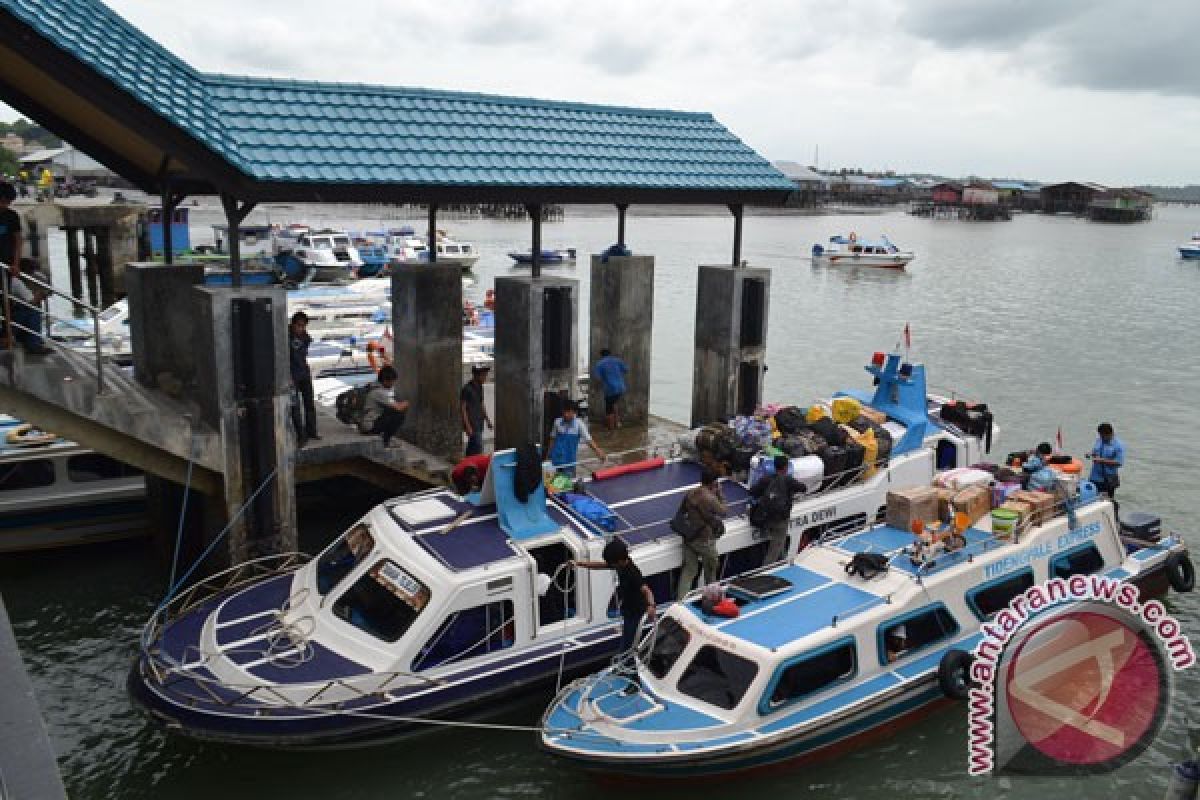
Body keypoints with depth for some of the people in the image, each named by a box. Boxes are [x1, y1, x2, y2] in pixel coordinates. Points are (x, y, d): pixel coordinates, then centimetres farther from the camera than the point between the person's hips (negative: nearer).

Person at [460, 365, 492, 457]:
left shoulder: (479, 387, 11)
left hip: (479, 424, 8)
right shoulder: (467, 388, -15)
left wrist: (487, 419, 20)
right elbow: (462, 408, -16)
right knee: (478, 449, -13)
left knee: (471, 448, 15)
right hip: (472, 425, -8)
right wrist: (468, 426, -20)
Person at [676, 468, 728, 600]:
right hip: (705, 540, -5)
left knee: (689, 569, 11)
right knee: (710, 571, 19)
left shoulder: (689, 494, -2)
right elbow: (724, 512, -8)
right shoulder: (711, 498, -22)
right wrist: (719, 494, -2)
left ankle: (680, 598, 5)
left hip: (689, 537, 5)